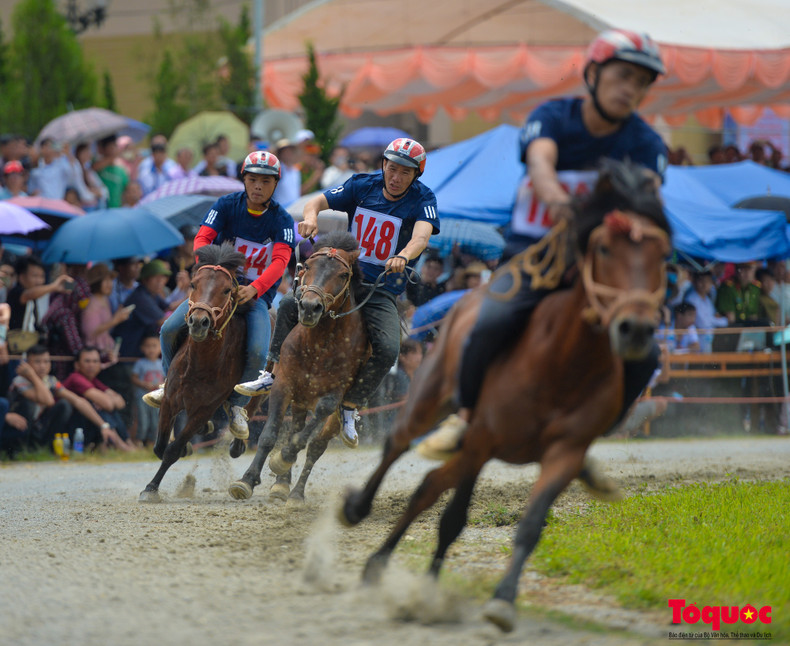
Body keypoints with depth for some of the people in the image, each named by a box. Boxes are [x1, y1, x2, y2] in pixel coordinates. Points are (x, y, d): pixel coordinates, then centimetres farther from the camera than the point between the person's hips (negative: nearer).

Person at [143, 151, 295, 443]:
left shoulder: (281, 220, -6)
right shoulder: (226, 205, -2)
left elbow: (281, 260, -20)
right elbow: (202, 238, -13)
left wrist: (255, 288, -37)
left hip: (256, 294, -2)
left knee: (257, 352, -28)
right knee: (170, 329, -17)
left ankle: (238, 405, -2)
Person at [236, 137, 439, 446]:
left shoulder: (422, 199, -9)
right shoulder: (362, 186, 0)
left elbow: (421, 236, -27)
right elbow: (318, 201, -5)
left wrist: (402, 257, -50)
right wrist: (311, 216, -30)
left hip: (382, 290, -3)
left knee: (387, 349, -25)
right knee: (290, 305, -16)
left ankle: (349, 408, -7)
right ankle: (273, 374, 0)